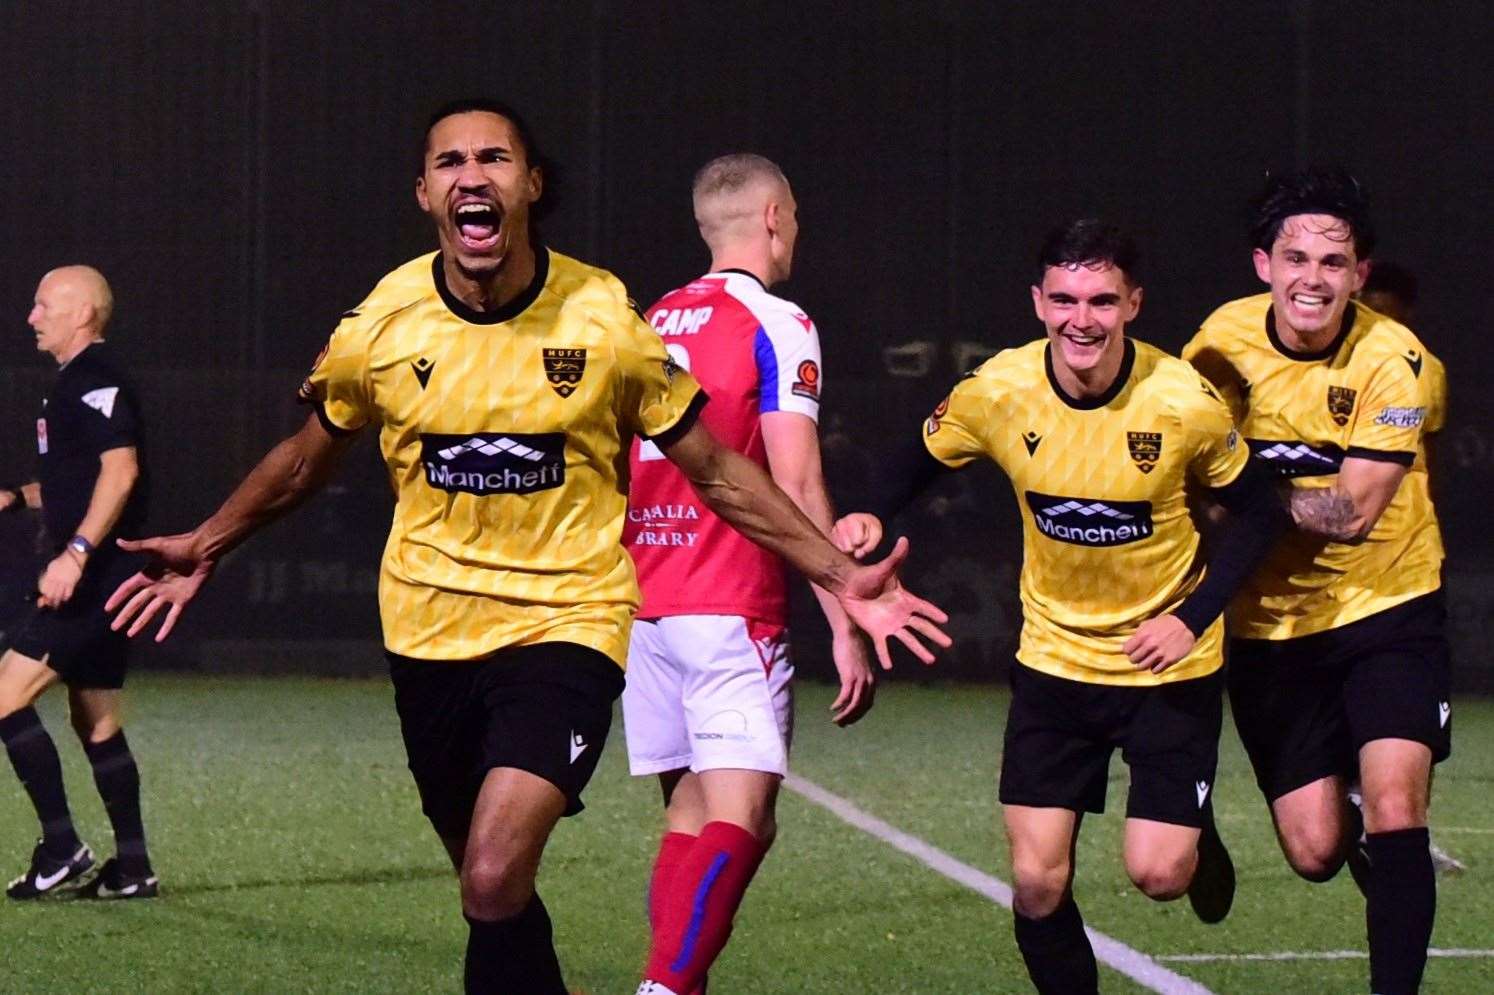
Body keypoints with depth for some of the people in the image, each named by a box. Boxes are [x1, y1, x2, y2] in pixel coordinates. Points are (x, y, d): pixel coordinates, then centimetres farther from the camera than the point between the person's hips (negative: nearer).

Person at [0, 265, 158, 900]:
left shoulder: (97, 379, -13)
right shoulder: (76, 382, 19)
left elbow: (121, 468, -24)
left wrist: (75, 553, -29)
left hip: (93, 578, -11)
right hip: (97, 581, 11)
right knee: (96, 722, 12)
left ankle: (61, 847, -11)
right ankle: (132, 868, 13)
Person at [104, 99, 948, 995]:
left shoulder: (604, 319, -10)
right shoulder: (382, 326, -5)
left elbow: (717, 470, 0)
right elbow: (309, 458, 16)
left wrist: (841, 575, -4)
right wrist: (206, 548, 15)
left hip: (567, 620, -3)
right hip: (429, 629, 3)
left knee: (496, 884, -23)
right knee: (491, 896, 12)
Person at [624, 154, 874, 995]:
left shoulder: (651, 325, 15)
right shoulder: (776, 327, -6)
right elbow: (797, 491, -12)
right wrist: (847, 628, -11)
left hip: (645, 607, 7)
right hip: (730, 611, -7)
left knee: (692, 812, 11)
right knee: (738, 822, -11)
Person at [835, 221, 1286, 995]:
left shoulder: (1183, 401, -19)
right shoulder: (997, 391, -14)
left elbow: (1256, 512, -6)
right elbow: (923, 460, 5)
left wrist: (1194, 618, -16)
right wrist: (873, 516, -16)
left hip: (1169, 665, -2)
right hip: (1053, 660, 2)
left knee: (1158, 873, -7)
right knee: (1036, 885, -4)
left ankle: (1197, 837, 29)